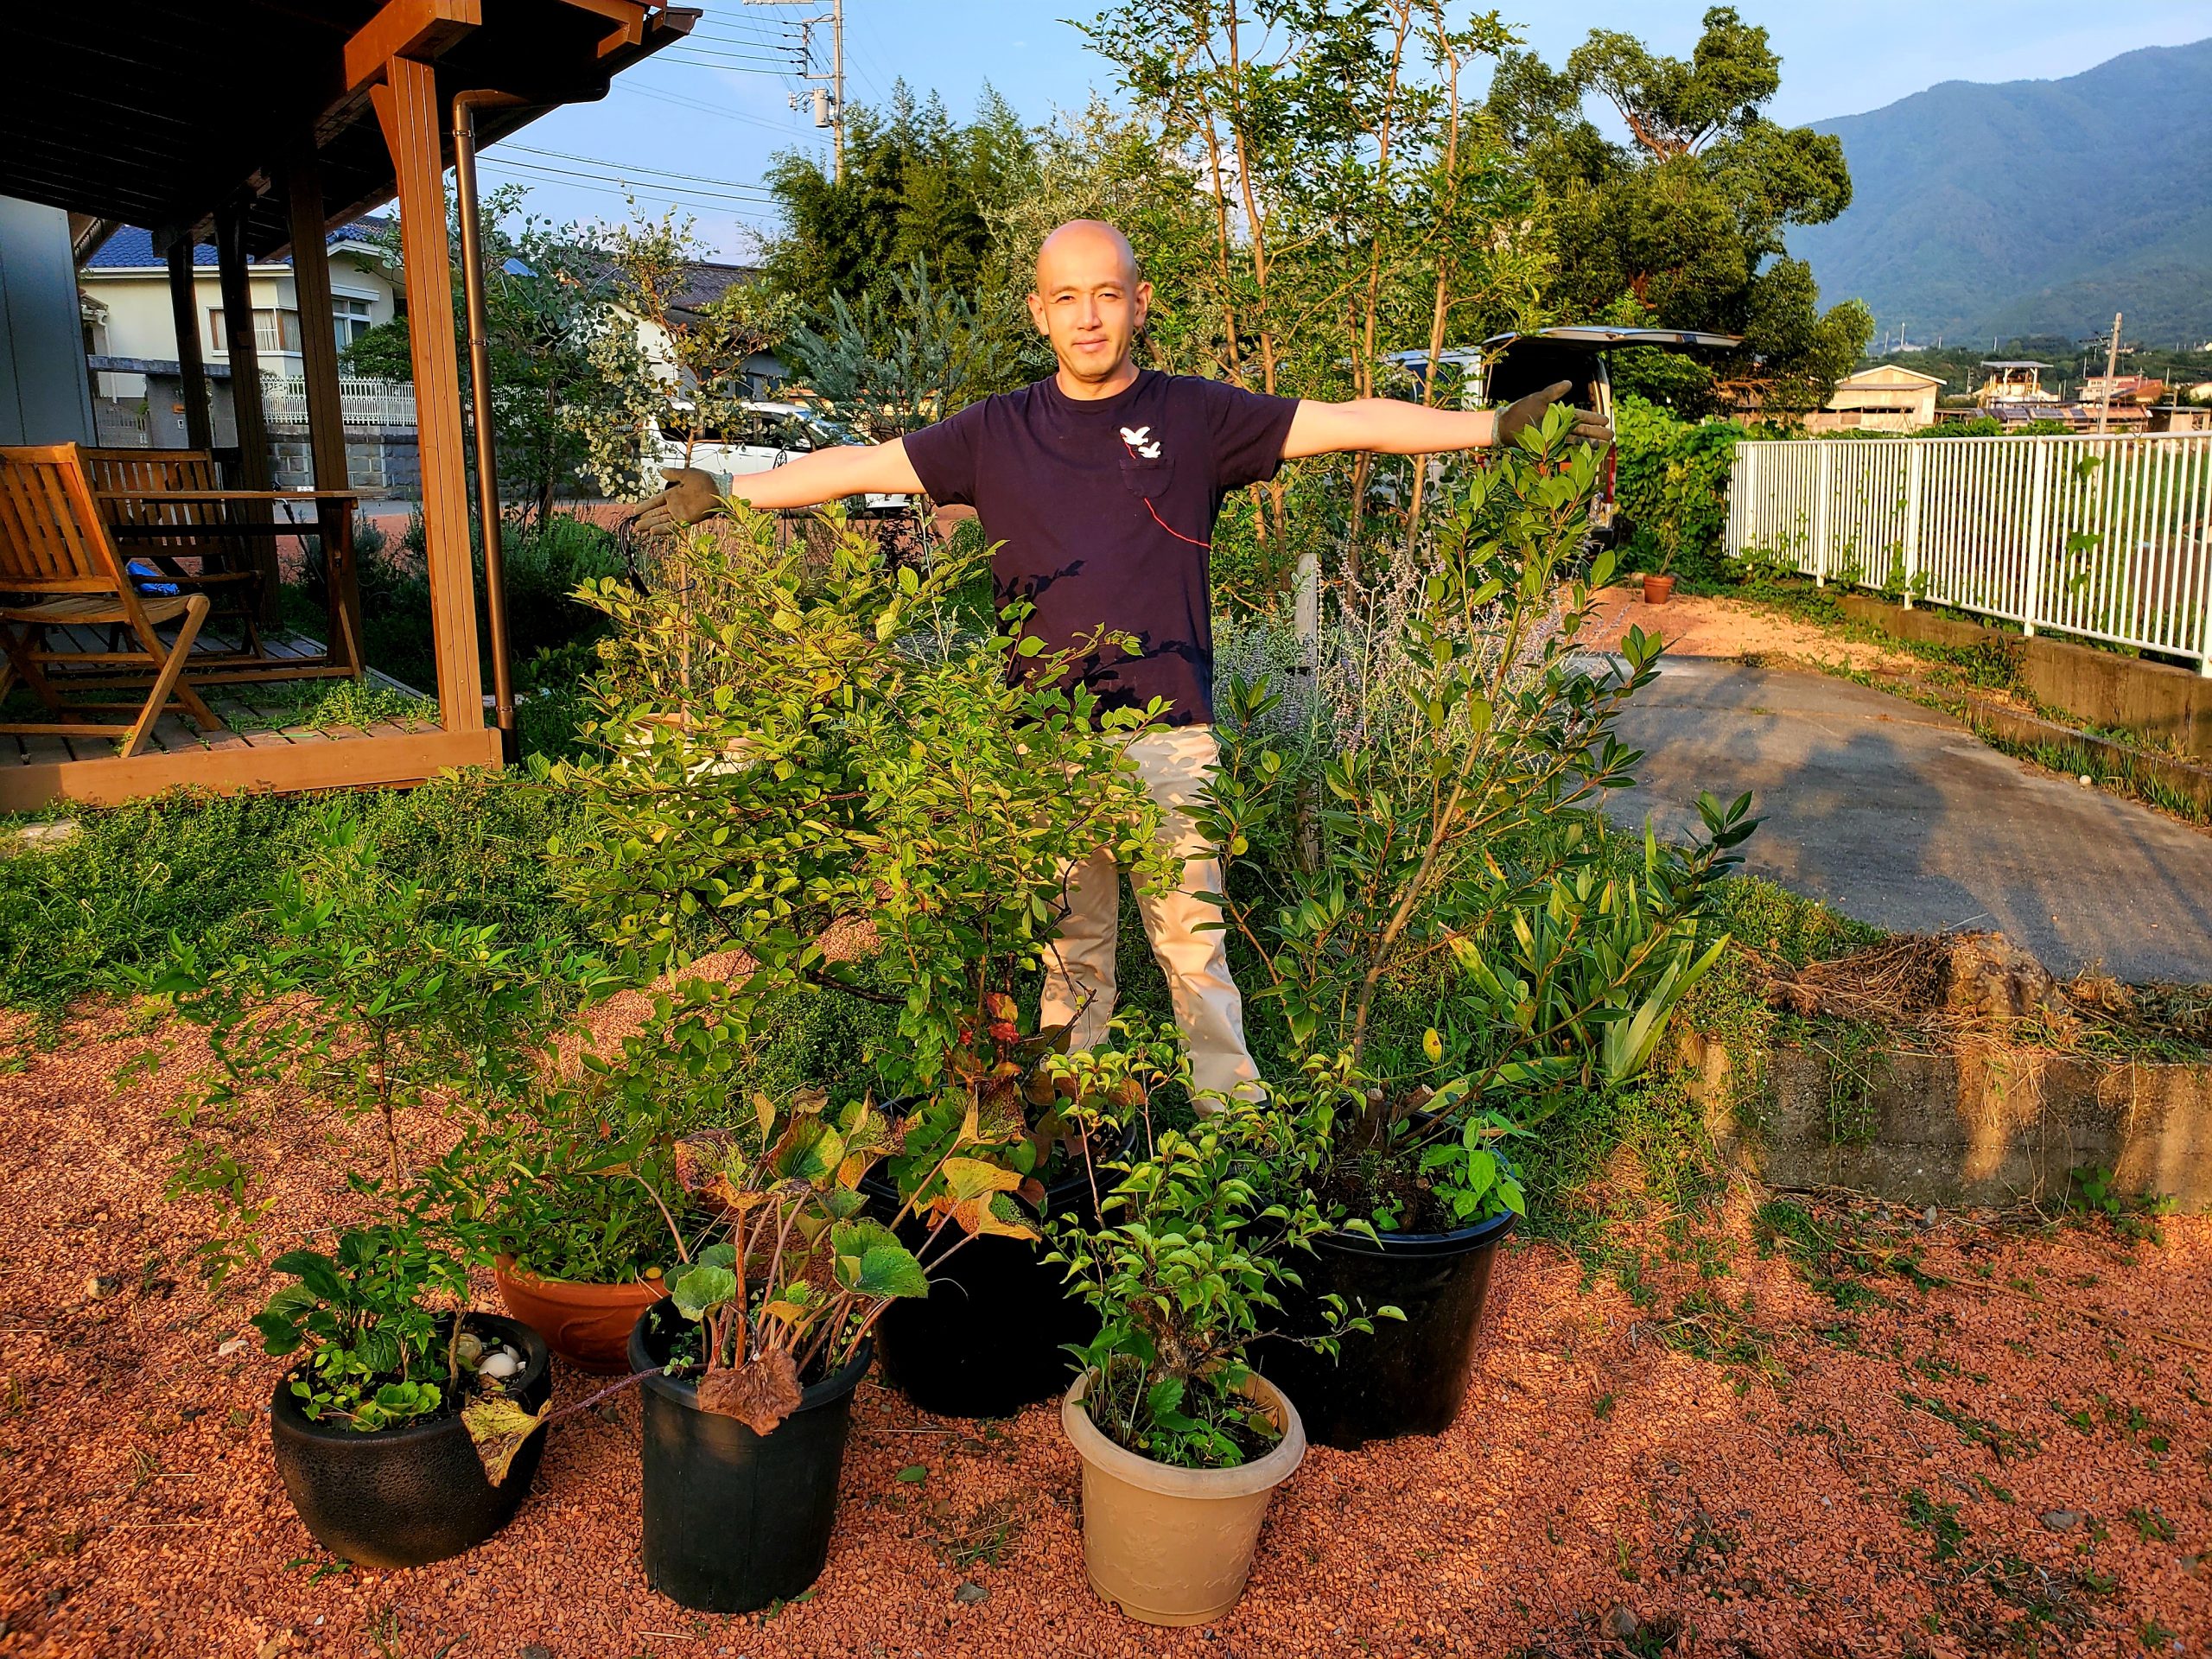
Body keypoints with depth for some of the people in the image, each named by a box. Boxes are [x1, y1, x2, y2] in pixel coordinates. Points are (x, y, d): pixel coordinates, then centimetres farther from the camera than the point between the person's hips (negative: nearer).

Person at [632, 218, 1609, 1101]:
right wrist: (725, 492, 12)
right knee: (1067, 947, 10)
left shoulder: (1197, 417, 4)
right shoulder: (997, 433, 8)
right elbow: (863, 466, 13)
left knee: (1193, 939, 1)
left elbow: (1351, 422, 3)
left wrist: (1498, 424, -1)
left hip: (1171, 736, -1)